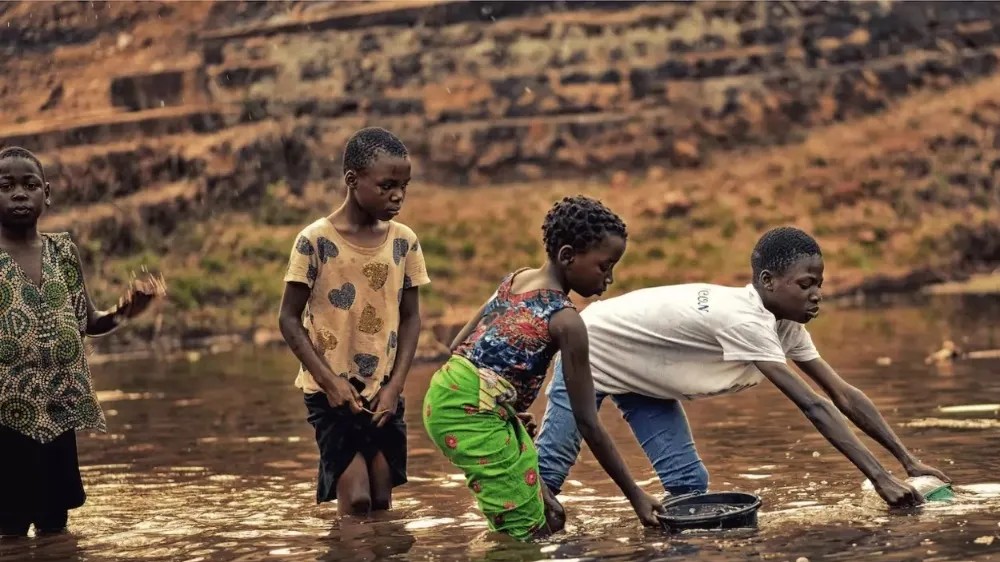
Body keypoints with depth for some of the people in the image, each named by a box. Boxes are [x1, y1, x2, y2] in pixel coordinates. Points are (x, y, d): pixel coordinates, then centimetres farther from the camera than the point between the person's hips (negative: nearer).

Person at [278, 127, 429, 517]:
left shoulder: (404, 241, 1)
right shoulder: (316, 241, -11)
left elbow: (410, 317, 6)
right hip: (331, 391, -4)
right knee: (356, 499, -11)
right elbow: (289, 319, -7)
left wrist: (395, 385, -5)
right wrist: (330, 380, -13)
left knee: (381, 502, 4)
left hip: (383, 391, 4)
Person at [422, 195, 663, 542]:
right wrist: (635, 495, -5)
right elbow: (587, 422, -11)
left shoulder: (515, 280, 11)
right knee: (527, 533, -1)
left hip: (447, 396, 9)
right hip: (473, 414, -9)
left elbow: (460, 345, 16)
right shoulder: (565, 320, -12)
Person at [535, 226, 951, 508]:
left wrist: (908, 461, -14)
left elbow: (845, 396, -9)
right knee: (549, 470, -4)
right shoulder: (743, 320, -38)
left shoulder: (786, 326, -11)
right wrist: (880, 478, -42)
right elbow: (813, 406, -41)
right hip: (592, 349, -8)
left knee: (688, 481, -2)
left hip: (642, 372, 8)